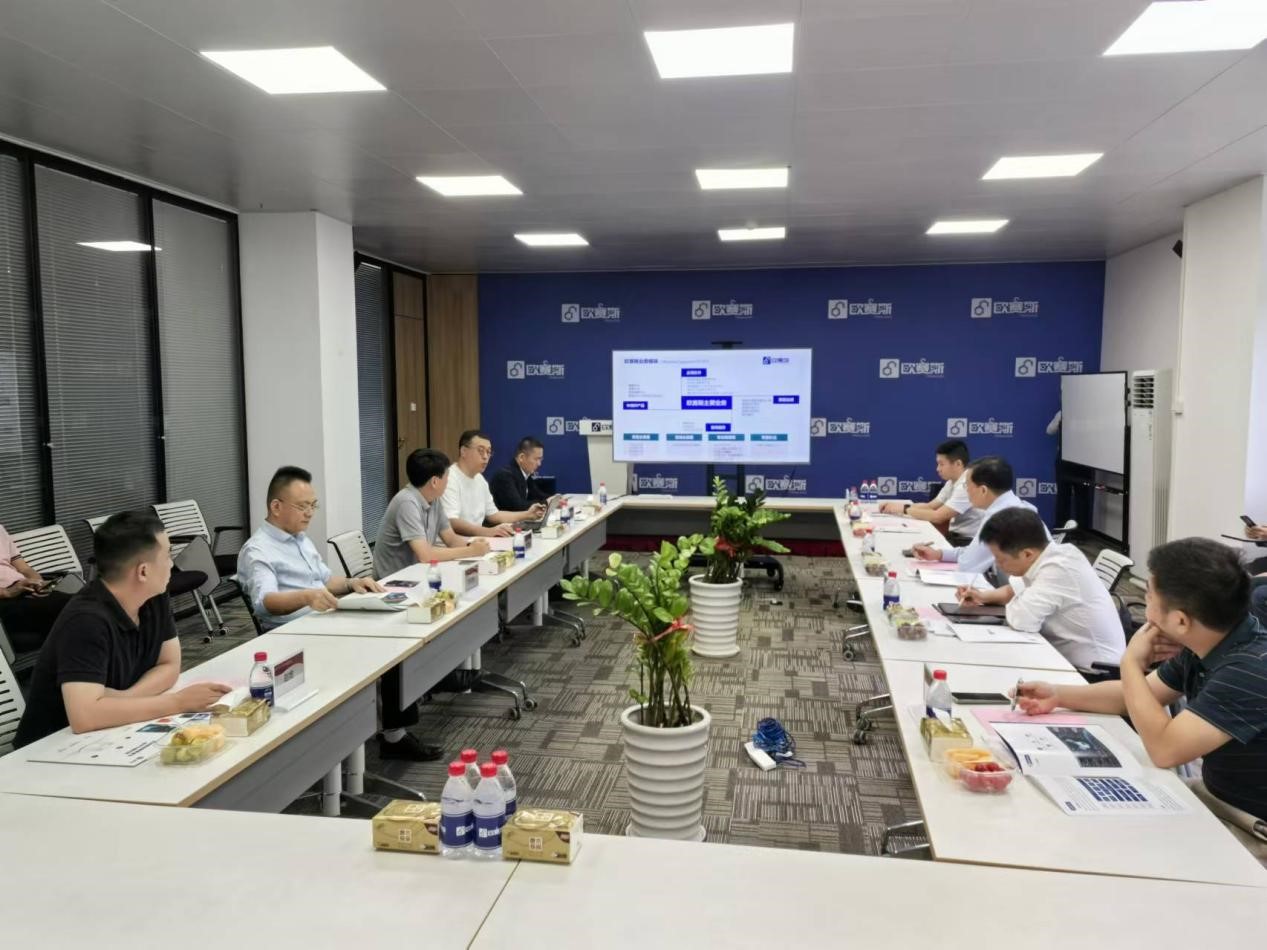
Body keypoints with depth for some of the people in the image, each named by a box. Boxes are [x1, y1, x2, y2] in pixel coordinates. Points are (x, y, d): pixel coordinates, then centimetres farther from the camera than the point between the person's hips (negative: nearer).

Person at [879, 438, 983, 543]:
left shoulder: (967, 485, -22)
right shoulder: (952, 482, 9)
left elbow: (937, 516, -25)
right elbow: (930, 506, 9)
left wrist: (904, 509, -16)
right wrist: (899, 506, -4)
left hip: (968, 542, -8)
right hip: (956, 536, 8)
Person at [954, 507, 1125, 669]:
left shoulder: (1058, 569, -27)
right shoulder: (1047, 555, -1)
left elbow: (1021, 619, -34)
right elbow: (1017, 589, 17)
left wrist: (1013, 604, -12)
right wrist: (985, 596, 1)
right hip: (1069, 656, 8)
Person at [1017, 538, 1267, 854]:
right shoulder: (1204, 646, -2)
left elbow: (1164, 749, -32)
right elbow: (1141, 695, 13)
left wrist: (1131, 664, -19)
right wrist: (1058, 695, 0)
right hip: (1215, 797, 7)